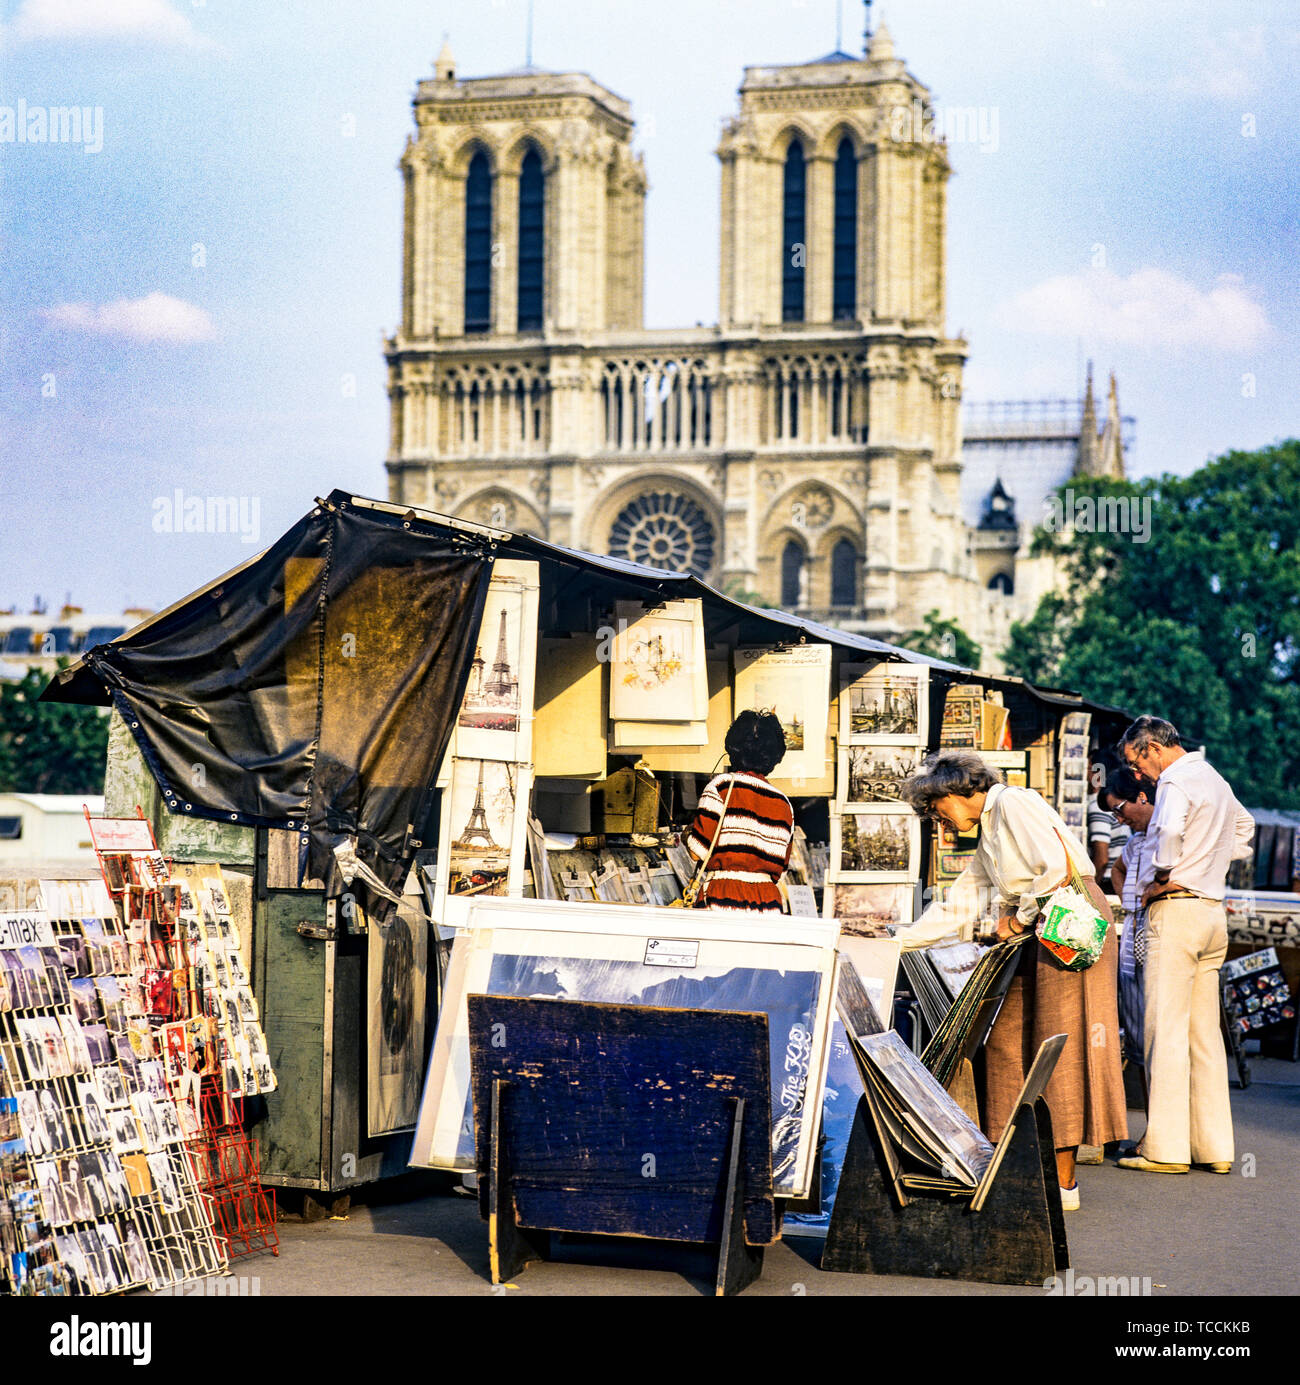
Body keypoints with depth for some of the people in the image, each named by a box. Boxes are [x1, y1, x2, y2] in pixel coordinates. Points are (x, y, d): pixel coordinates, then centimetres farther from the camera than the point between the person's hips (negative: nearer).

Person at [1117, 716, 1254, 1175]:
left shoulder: (1176, 780, -10)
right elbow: (1244, 826, 38)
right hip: (1214, 911, 9)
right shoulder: (1216, 780, 19)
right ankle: (1214, 1146, 9)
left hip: (1177, 909, -9)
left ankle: (1166, 1148, -8)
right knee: (1205, 1032, 9)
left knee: (1165, 1029, -7)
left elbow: (1170, 830, -30)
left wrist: (1160, 878, -15)